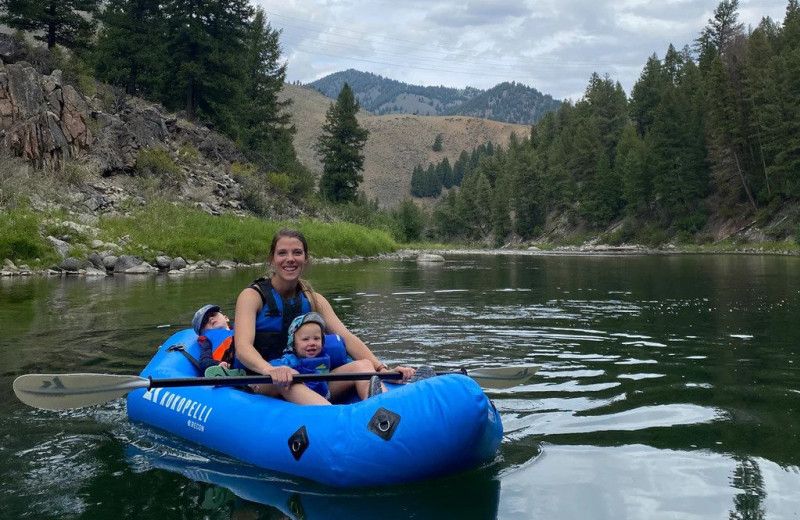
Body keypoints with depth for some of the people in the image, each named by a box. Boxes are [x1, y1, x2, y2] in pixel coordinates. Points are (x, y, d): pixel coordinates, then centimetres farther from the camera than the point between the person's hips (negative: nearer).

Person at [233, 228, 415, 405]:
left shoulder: (314, 300, 12)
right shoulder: (252, 296, -2)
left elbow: (347, 338, -1)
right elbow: (243, 347, -19)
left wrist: (382, 369, -20)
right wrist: (270, 370, -42)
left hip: (309, 386, 4)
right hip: (260, 386, -4)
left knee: (363, 366, -20)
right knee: (284, 380, -38)